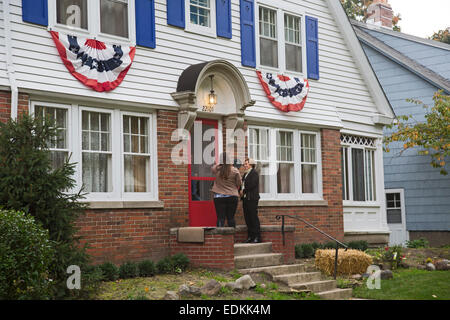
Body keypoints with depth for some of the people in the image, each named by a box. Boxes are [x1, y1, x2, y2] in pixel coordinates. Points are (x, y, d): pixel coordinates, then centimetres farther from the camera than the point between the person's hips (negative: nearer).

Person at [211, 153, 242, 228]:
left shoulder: (217, 169, -3)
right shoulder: (235, 171, -6)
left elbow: (212, 168, 21)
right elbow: (239, 183, 1)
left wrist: (220, 164, 28)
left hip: (219, 197, 0)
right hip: (232, 197, 0)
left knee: (220, 218, -1)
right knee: (231, 218, 4)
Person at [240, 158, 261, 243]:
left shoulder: (254, 173, -6)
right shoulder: (245, 174, 21)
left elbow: (251, 185, -16)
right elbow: (242, 184, 20)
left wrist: (243, 191, -10)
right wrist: (241, 191, 0)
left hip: (252, 199, -9)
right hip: (245, 198, 9)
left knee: (254, 217, -8)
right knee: (247, 218, 7)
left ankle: (257, 237, -5)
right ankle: (250, 237, 12)